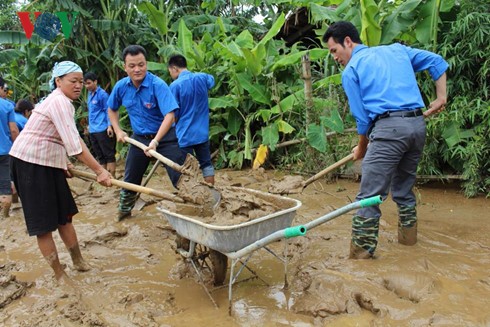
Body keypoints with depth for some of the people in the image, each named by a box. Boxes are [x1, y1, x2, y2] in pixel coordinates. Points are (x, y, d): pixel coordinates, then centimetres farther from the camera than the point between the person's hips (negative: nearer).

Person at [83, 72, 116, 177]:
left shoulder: (102, 94, -9)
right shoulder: (90, 94, 14)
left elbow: (108, 111, -10)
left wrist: (109, 126, -16)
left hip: (102, 130, -8)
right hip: (92, 130, 8)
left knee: (109, 154, -3)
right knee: (100, 155, 13)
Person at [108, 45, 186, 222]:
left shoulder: (158, 85, -24)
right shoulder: (121, 86, -7)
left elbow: (170, 115, -33)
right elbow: (112, 109, 14)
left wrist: (155, 142, -40)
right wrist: (118, 131, 3)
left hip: (164, 136, -5)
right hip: (139, 137, 5)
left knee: (180, 178, -8)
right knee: (130, 179, 18)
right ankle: (124, 210, 41)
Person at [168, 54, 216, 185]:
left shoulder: (175, 85, -14)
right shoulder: (202, 78, 1)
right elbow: (212, 80, 28)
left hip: (185, 134, -5)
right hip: (202, 132, 5)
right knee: (206, 164, 15)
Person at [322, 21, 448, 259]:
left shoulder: (350, 70, 5)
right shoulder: (396, 49, 21)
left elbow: (362, 117, 3)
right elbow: (437, 61, 22)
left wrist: (361, 148, 17)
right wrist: (441, 97, 21)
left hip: (389, 128, -7)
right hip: (418, 124, 7)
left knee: (369, 196, -4)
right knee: (404, 187, 23)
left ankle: (361, 252, -2)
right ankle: (408, 235, 33)